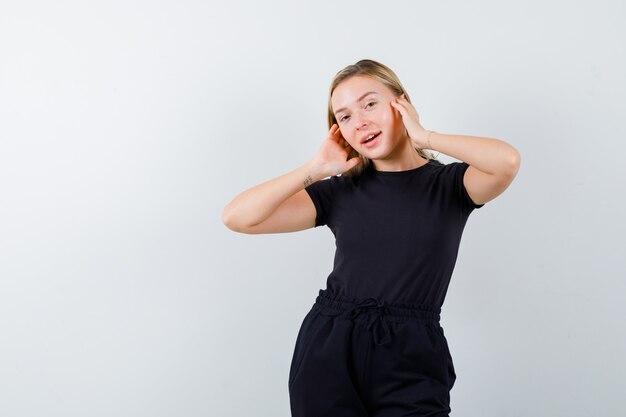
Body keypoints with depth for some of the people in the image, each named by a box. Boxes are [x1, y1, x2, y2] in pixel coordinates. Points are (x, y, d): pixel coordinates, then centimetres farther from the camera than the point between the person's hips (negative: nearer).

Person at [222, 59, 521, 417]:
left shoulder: (448, 185, 1)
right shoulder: (340, 192, 5)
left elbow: (507, 160, -22)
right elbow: (237, 218, -2)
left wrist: (423, 137, -10)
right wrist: (318, 168, -3)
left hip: (411, 362, -2)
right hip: (329, 353, 2)